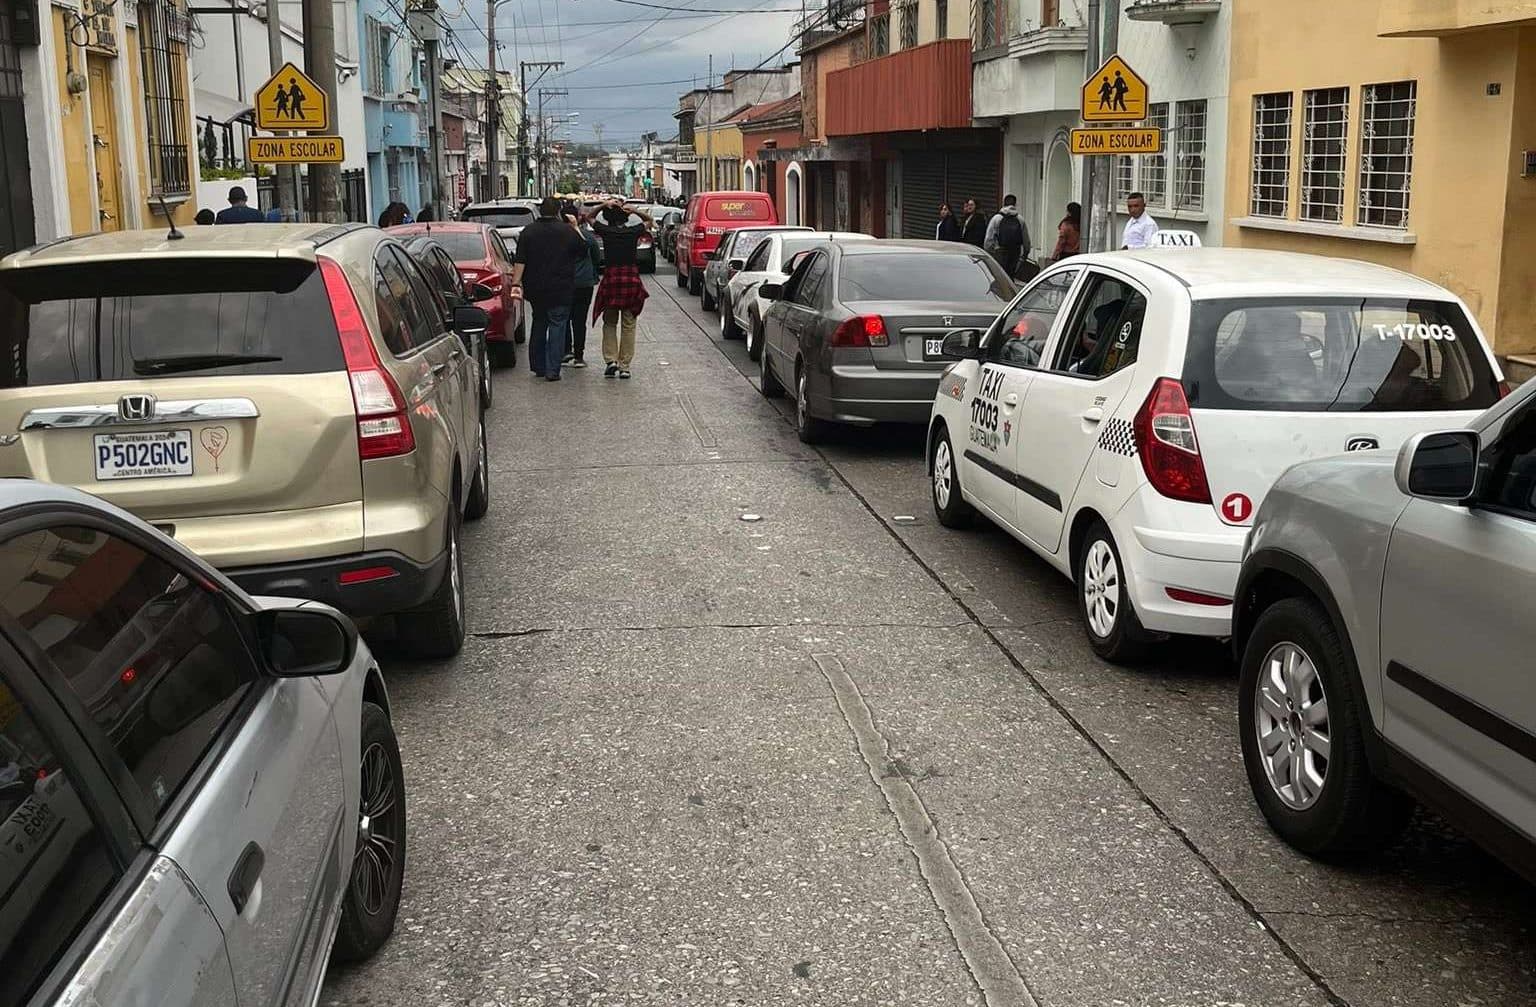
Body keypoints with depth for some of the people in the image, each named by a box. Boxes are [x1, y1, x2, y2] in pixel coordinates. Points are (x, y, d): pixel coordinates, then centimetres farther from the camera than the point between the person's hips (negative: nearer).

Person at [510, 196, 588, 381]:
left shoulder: (529, 231, 1)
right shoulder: (567, 231, -6)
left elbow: (519, 261, -5)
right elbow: (583, 251, 7)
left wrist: (516, 283, -7)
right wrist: (575, 229, 18)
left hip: (535, 289, 3)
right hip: (560, 290, -3)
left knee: (538, 324, 18)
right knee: (557, 326, -1)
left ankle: (538, 367, 22)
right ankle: (552, 370, -7)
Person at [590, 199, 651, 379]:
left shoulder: (605, 231, -3)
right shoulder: (633, 231, -1)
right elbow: (648, 220, 19)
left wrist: (604, 205, 3)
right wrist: (634, 210, 4)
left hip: (611, 278, 0)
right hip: (632, 279, 1)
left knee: (609, 324, 13)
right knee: (628, 325, 6)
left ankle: (611, 360, -1)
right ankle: (625, 366, 5)